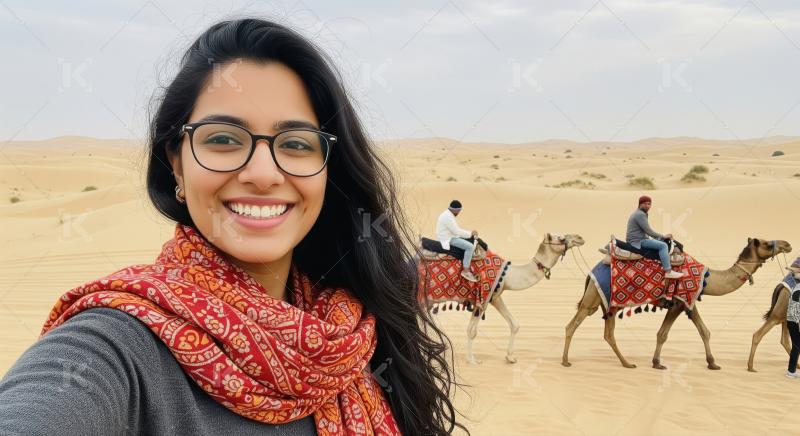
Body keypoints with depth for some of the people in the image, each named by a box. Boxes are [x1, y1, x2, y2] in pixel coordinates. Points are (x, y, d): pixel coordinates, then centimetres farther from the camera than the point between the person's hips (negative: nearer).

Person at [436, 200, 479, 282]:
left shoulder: (448, 215, 14)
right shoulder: (448, 217, -21)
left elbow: (456, 230, 20)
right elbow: (457, 231, -22)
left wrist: (470, 233, 12)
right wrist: (470, 233, -10)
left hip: (450, 236, 11)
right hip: (448, 240, -11)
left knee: (470, 243, 20)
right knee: (470, 247, -21)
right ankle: (466, 271, -17)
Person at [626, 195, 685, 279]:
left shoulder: (638, 213, 20)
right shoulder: (640, 214, -14)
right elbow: (648, 231, -18)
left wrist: (660, 237, 20)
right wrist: (663, 236, -9)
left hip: (638, 239, 11)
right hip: (637, 241, -11)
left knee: (661, 243, 26)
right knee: (663, 245, -21)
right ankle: (668, 271, -27)